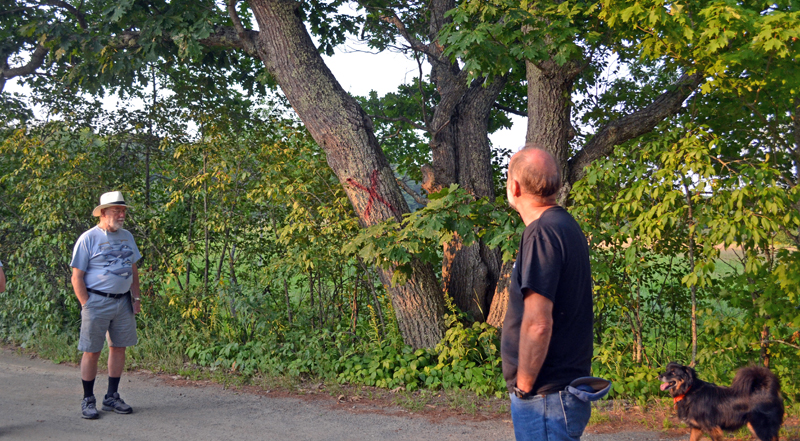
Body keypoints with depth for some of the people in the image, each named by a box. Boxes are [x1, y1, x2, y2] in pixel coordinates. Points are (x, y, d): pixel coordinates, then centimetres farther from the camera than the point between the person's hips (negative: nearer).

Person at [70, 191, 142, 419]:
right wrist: (86, 305, -12)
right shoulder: (88, 239, -7)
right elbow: (77, 277, -7)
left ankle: (112, 397, 19)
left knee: (119, 348, 8)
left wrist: (136, 298, 11)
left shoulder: (127, 237, 12)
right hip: (97, 302, -6)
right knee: (92, 352, -2)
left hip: (123, 302, 6)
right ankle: (88, 401, 9)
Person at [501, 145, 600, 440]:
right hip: (569, 381, 10)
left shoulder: (542, 233, -19)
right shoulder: (567, 226, 12)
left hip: (546, 394, -10)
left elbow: (537, 324, -26)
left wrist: (524, 386, -14)